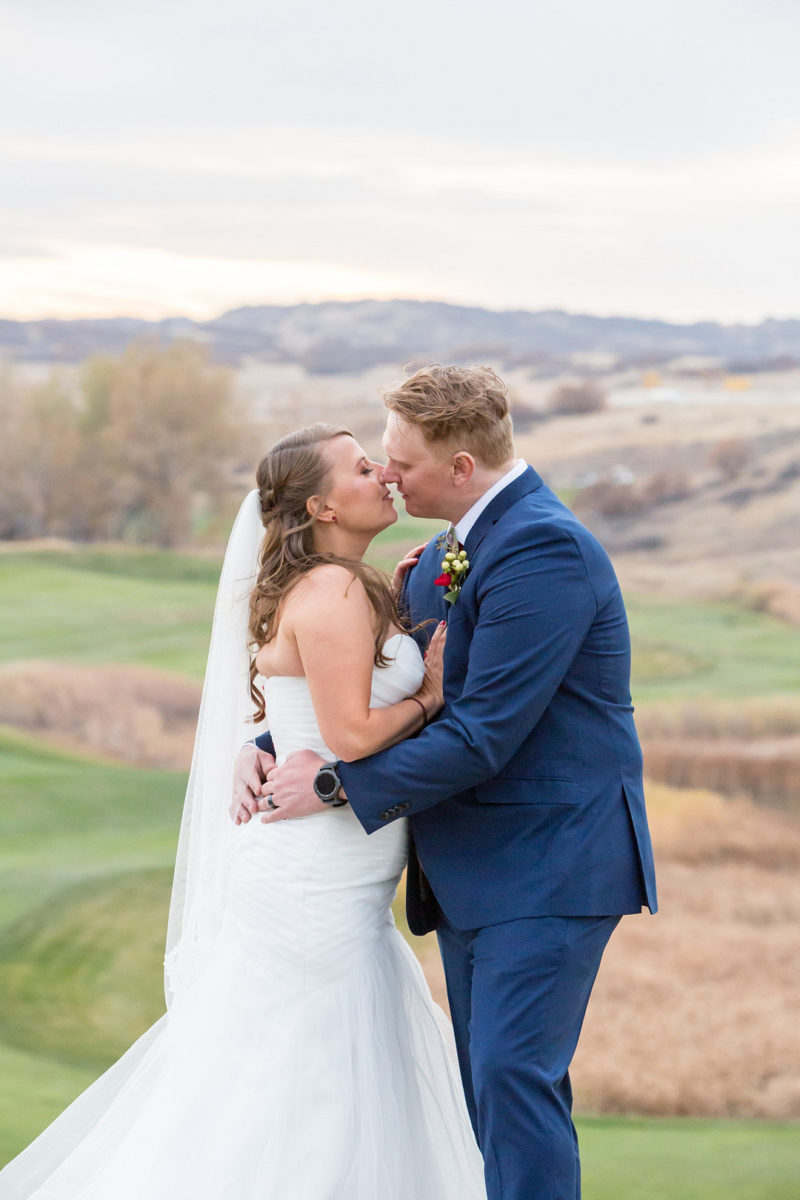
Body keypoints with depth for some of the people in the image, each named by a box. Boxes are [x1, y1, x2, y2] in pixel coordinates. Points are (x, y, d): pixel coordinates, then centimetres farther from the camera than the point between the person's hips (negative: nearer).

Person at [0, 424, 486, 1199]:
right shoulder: (330, 593, -16)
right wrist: (429, 697, -7)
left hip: (334, 887, 10)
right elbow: (351, 734, -22)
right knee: (304, 1096, -3)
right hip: (315, 882, -10)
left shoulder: (352, 593, 14)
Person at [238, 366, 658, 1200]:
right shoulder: (445, 557, 12)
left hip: (547, 865, -10)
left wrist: (337, 785, -16)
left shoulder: (544, 551, -18)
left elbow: (483, 734, -22)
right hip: (469, 873, 10)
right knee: (494, 1086, 12)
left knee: (513, 1076, -15)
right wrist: (271, 752, 3)